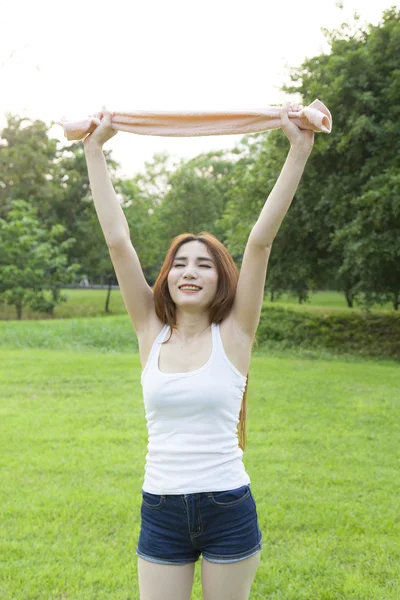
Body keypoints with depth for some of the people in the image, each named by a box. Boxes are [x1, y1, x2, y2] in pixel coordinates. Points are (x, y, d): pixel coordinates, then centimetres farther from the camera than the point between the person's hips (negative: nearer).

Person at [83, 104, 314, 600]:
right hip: (161, 511, 2)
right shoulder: (151, 332, 0)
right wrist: (94, 150, -3)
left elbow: (261, 240, -12)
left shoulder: (233, 334, -5)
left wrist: (299, 150, -16)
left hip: (228, 509, -1)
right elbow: (117, 239, -3)